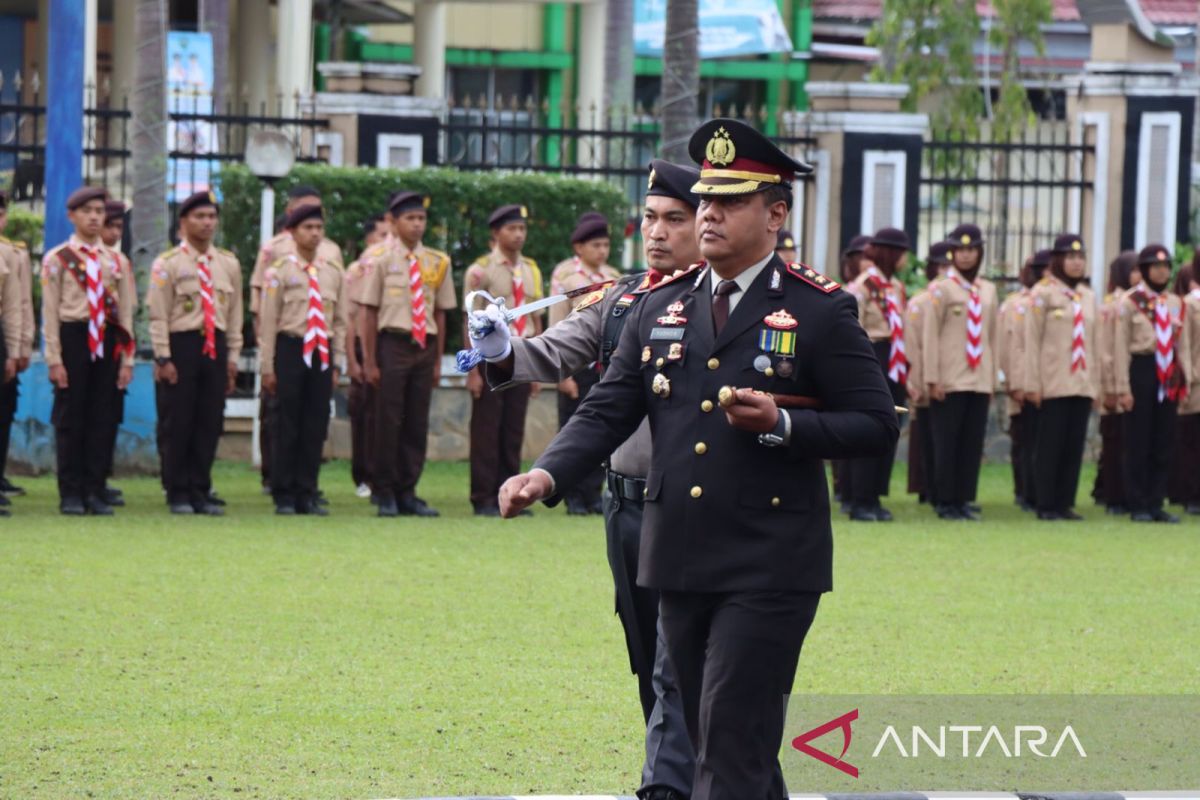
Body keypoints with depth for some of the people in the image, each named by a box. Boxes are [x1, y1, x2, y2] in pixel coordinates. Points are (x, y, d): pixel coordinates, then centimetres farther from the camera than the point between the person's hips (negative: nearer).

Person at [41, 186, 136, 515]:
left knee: (101, 419, 3)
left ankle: (95, 492, 9)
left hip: (106, 341, 3)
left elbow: (126, 313, 11)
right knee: (70, 418, -1)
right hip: (72, 337, -3)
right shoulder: (57, 259, 0)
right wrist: (54, 359, -9)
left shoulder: (116, 262, 11)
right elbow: (49, 312, -3)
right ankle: (70, 494, 4)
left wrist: (127, 360, 5)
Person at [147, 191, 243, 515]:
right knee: (180, 423, -1)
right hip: (182, 345, -4)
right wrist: (163, 358, -10)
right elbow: (158, 315, -5)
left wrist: (233, 358, 10)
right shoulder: (168, 264, -2)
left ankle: (200, 491, 13)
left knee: (211, 423, 4)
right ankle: (179, 495, 6)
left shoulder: (229, 264, 11)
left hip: (216, 347, 4)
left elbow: (235, 315, 14)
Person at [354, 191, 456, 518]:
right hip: (392, 343, -4)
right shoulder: (378, 258, -3)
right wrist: (369, 362, -7)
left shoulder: (437, 262, 9)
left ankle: (407, 493, 13)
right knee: (388, 421, -1)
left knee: (417, 423, 6)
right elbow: (367, 312, -4)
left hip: (425, 345, 4)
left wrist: (438, 361, 10)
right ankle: (386, 494, 6)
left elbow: (440, 313, 12)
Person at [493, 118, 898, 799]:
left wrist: (781, 425, -18)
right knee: (713, 740, 14)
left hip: (770, 570, -6)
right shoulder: (662, 308, 11)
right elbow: (606, 412, 8)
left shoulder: (821, 311, -3)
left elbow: (878, 427, -4)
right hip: (680, 564, 6)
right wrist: (547, 475, -10)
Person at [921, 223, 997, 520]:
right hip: (950, 381, -4)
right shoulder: (941, 289, -1)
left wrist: (993, 379, 13)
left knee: (973, 443, 3)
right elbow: (930, 336, -4)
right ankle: (946, 502, 3)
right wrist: (932, 379, -9)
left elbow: (992, 336, 16)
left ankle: (963, 500, 9)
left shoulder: (988, 291, 13)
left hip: (980, 381, 4)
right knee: (947, 442, -2)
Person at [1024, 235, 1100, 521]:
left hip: (1082, 386, 5)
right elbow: (1032, 340, -4)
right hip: (1053, 386, -5)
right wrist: (1033, 384, -9)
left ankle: (1065, 503, 9)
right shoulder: (1043, 293, -2)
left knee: (1075, 444, 3)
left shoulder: (1087, 296, 14)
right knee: (1050, 444, -3)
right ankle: (1046, 505, 2)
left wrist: (1096, 385, 13)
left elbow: (1092, 343, 17)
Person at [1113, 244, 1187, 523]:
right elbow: (1121, 348, -6)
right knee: (1138, 443, -1)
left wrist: (1185, 380, 7)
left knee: (1164, 443, 6)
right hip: (1141, 371, -5)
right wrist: (1123, 388, -10)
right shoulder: (1130, 302, -3)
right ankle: (1138, 506, 5)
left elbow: (1183, 344, 15)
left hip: (1168, 375, 5)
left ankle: (1156, 503, 13)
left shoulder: (1175, 304, 12)